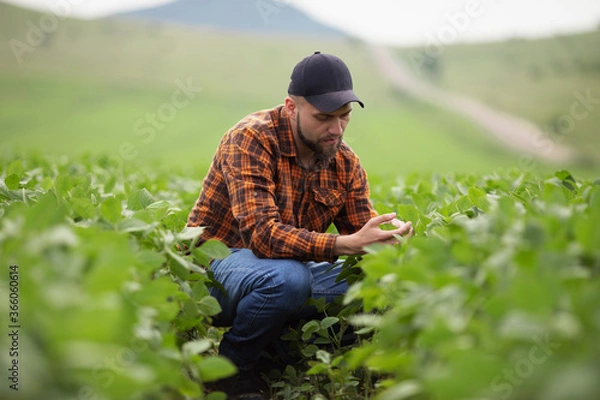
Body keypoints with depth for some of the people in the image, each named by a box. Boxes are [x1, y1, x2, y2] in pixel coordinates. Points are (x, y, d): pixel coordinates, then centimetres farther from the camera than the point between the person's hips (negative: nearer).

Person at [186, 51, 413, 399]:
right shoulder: (252, 140, -20)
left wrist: (389, 232, -26)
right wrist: (346, 244, -42)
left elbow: (362, 234, -1)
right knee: (288, 277, -37)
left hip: (290, 269, 6)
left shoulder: (346, 164, 0)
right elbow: (262, 234, -31)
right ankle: (233, 366, -8)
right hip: (216, 267, -6)